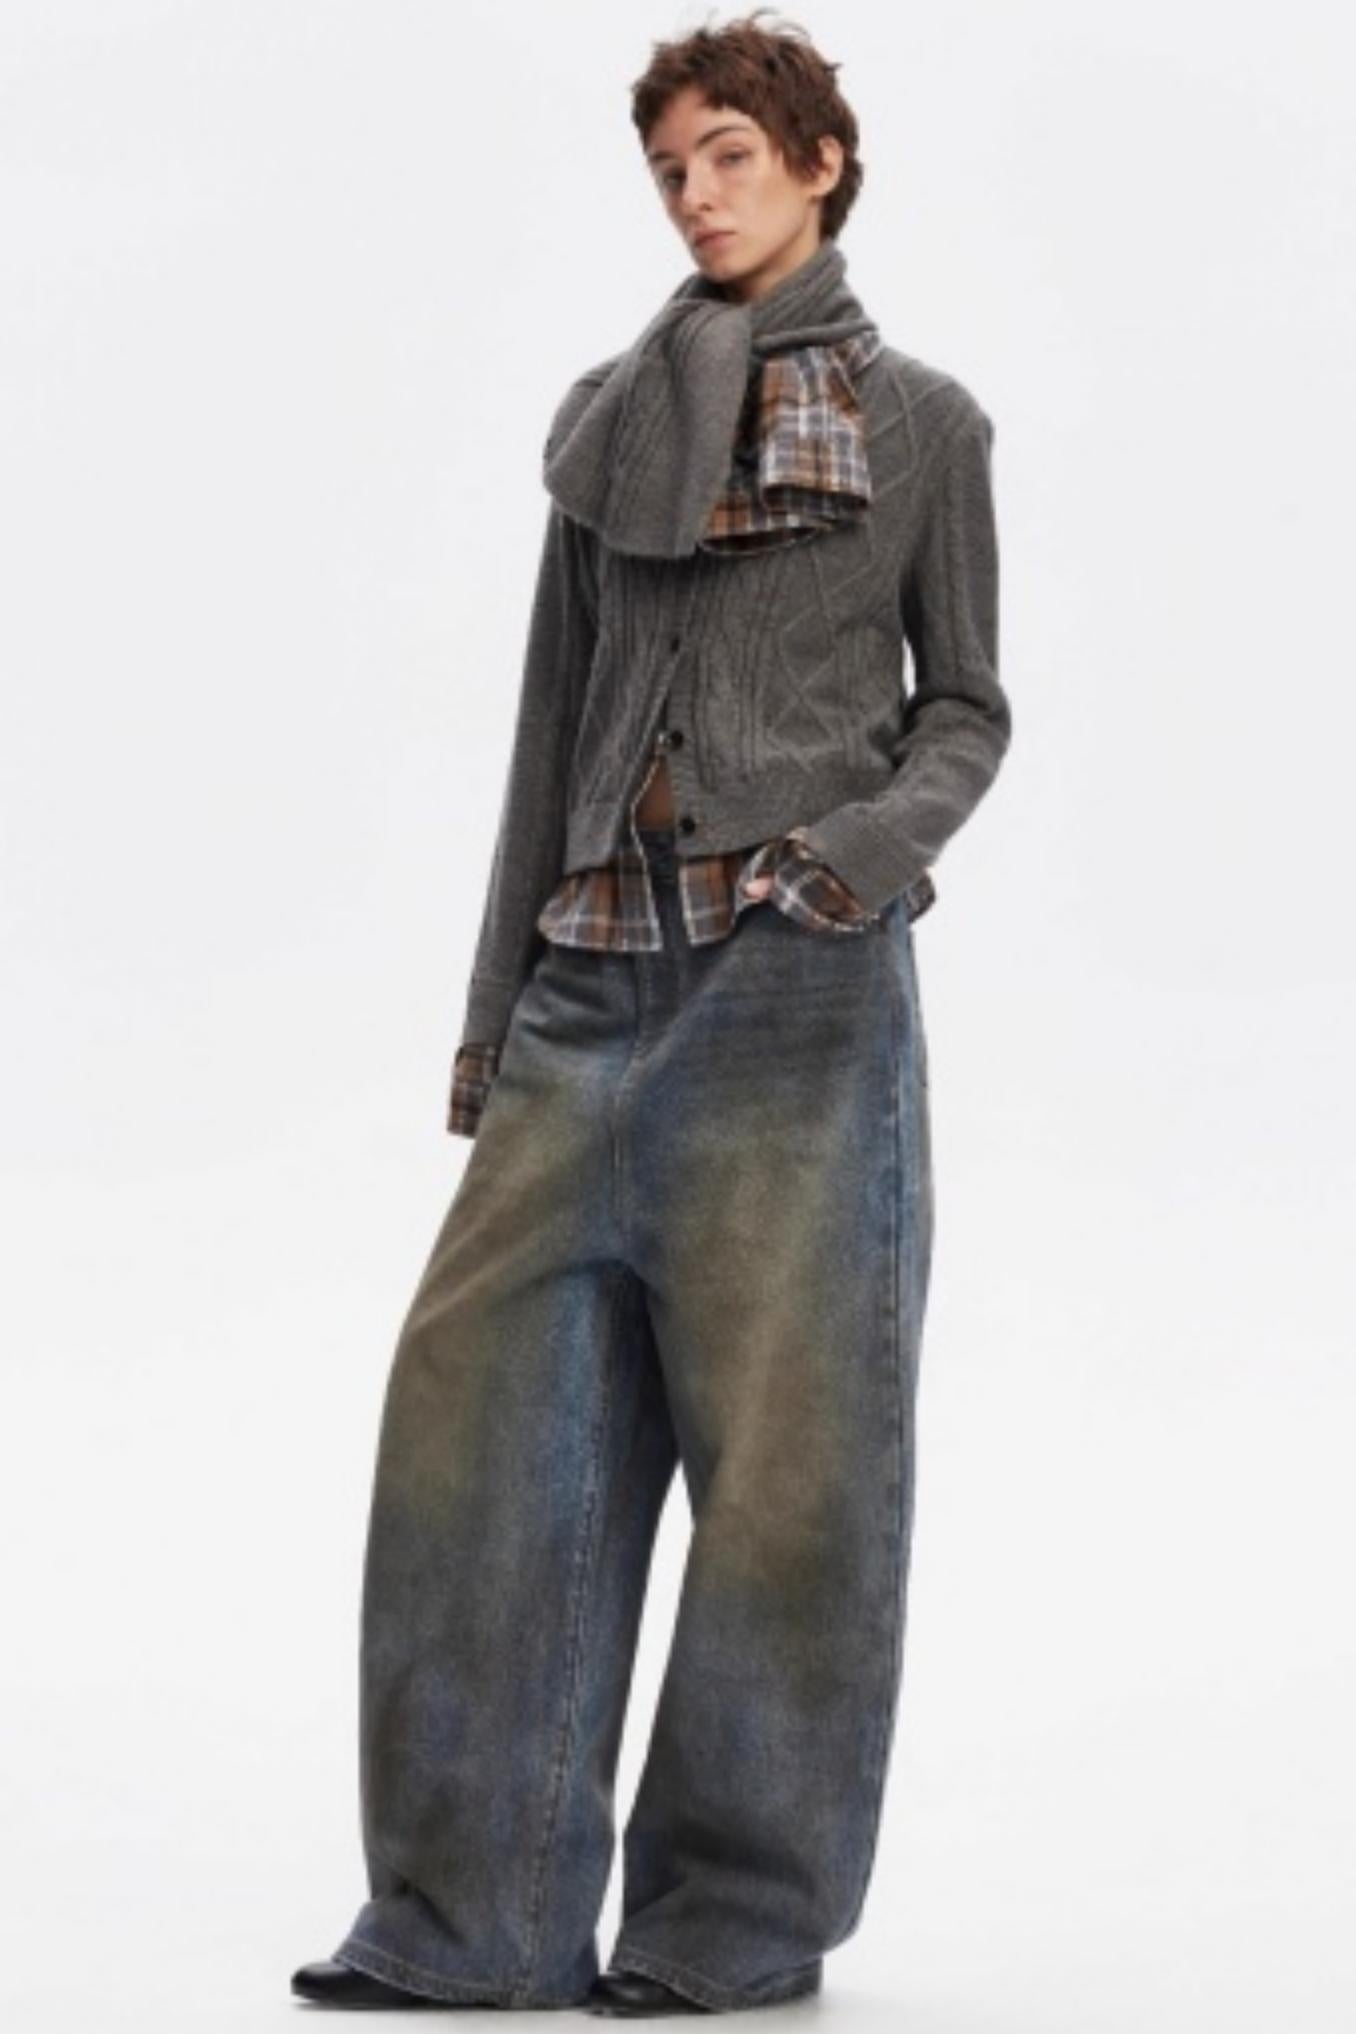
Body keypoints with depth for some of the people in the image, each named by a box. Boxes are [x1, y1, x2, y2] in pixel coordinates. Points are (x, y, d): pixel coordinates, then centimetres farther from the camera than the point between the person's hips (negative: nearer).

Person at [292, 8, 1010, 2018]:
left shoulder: (920, 421, 7)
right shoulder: (609, 414, 16)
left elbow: (965, 705, 9)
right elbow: (558, 715, 16)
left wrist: (882, 839, -13)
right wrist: (497, 1003, 14)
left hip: (799, 971, -4)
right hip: (599, 975, 4)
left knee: (781, 1434, -3)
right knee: (483, 1399, -4)